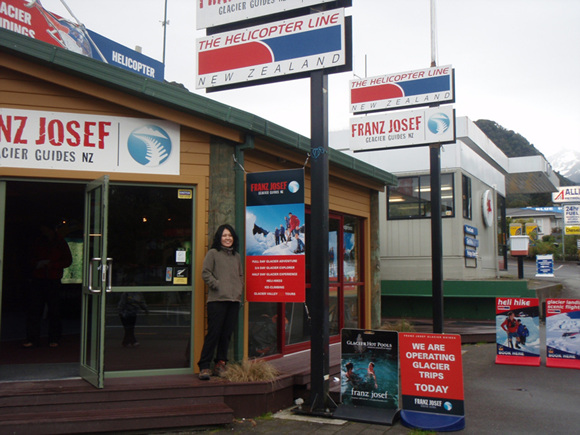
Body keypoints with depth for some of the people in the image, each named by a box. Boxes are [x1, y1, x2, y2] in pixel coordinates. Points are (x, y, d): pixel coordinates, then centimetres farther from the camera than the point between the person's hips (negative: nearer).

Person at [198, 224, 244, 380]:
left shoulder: (237, 256, 19)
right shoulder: (213, 253, 3)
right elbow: (206, 273, -2)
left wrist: (240, 289, 10)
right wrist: (217, 285, -9)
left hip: (234, 300, 5)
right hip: (217, 299, -5)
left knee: (227, 334, 7)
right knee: (213, 333, -8)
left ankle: (220, 364, 17)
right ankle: (204, 367, -2)